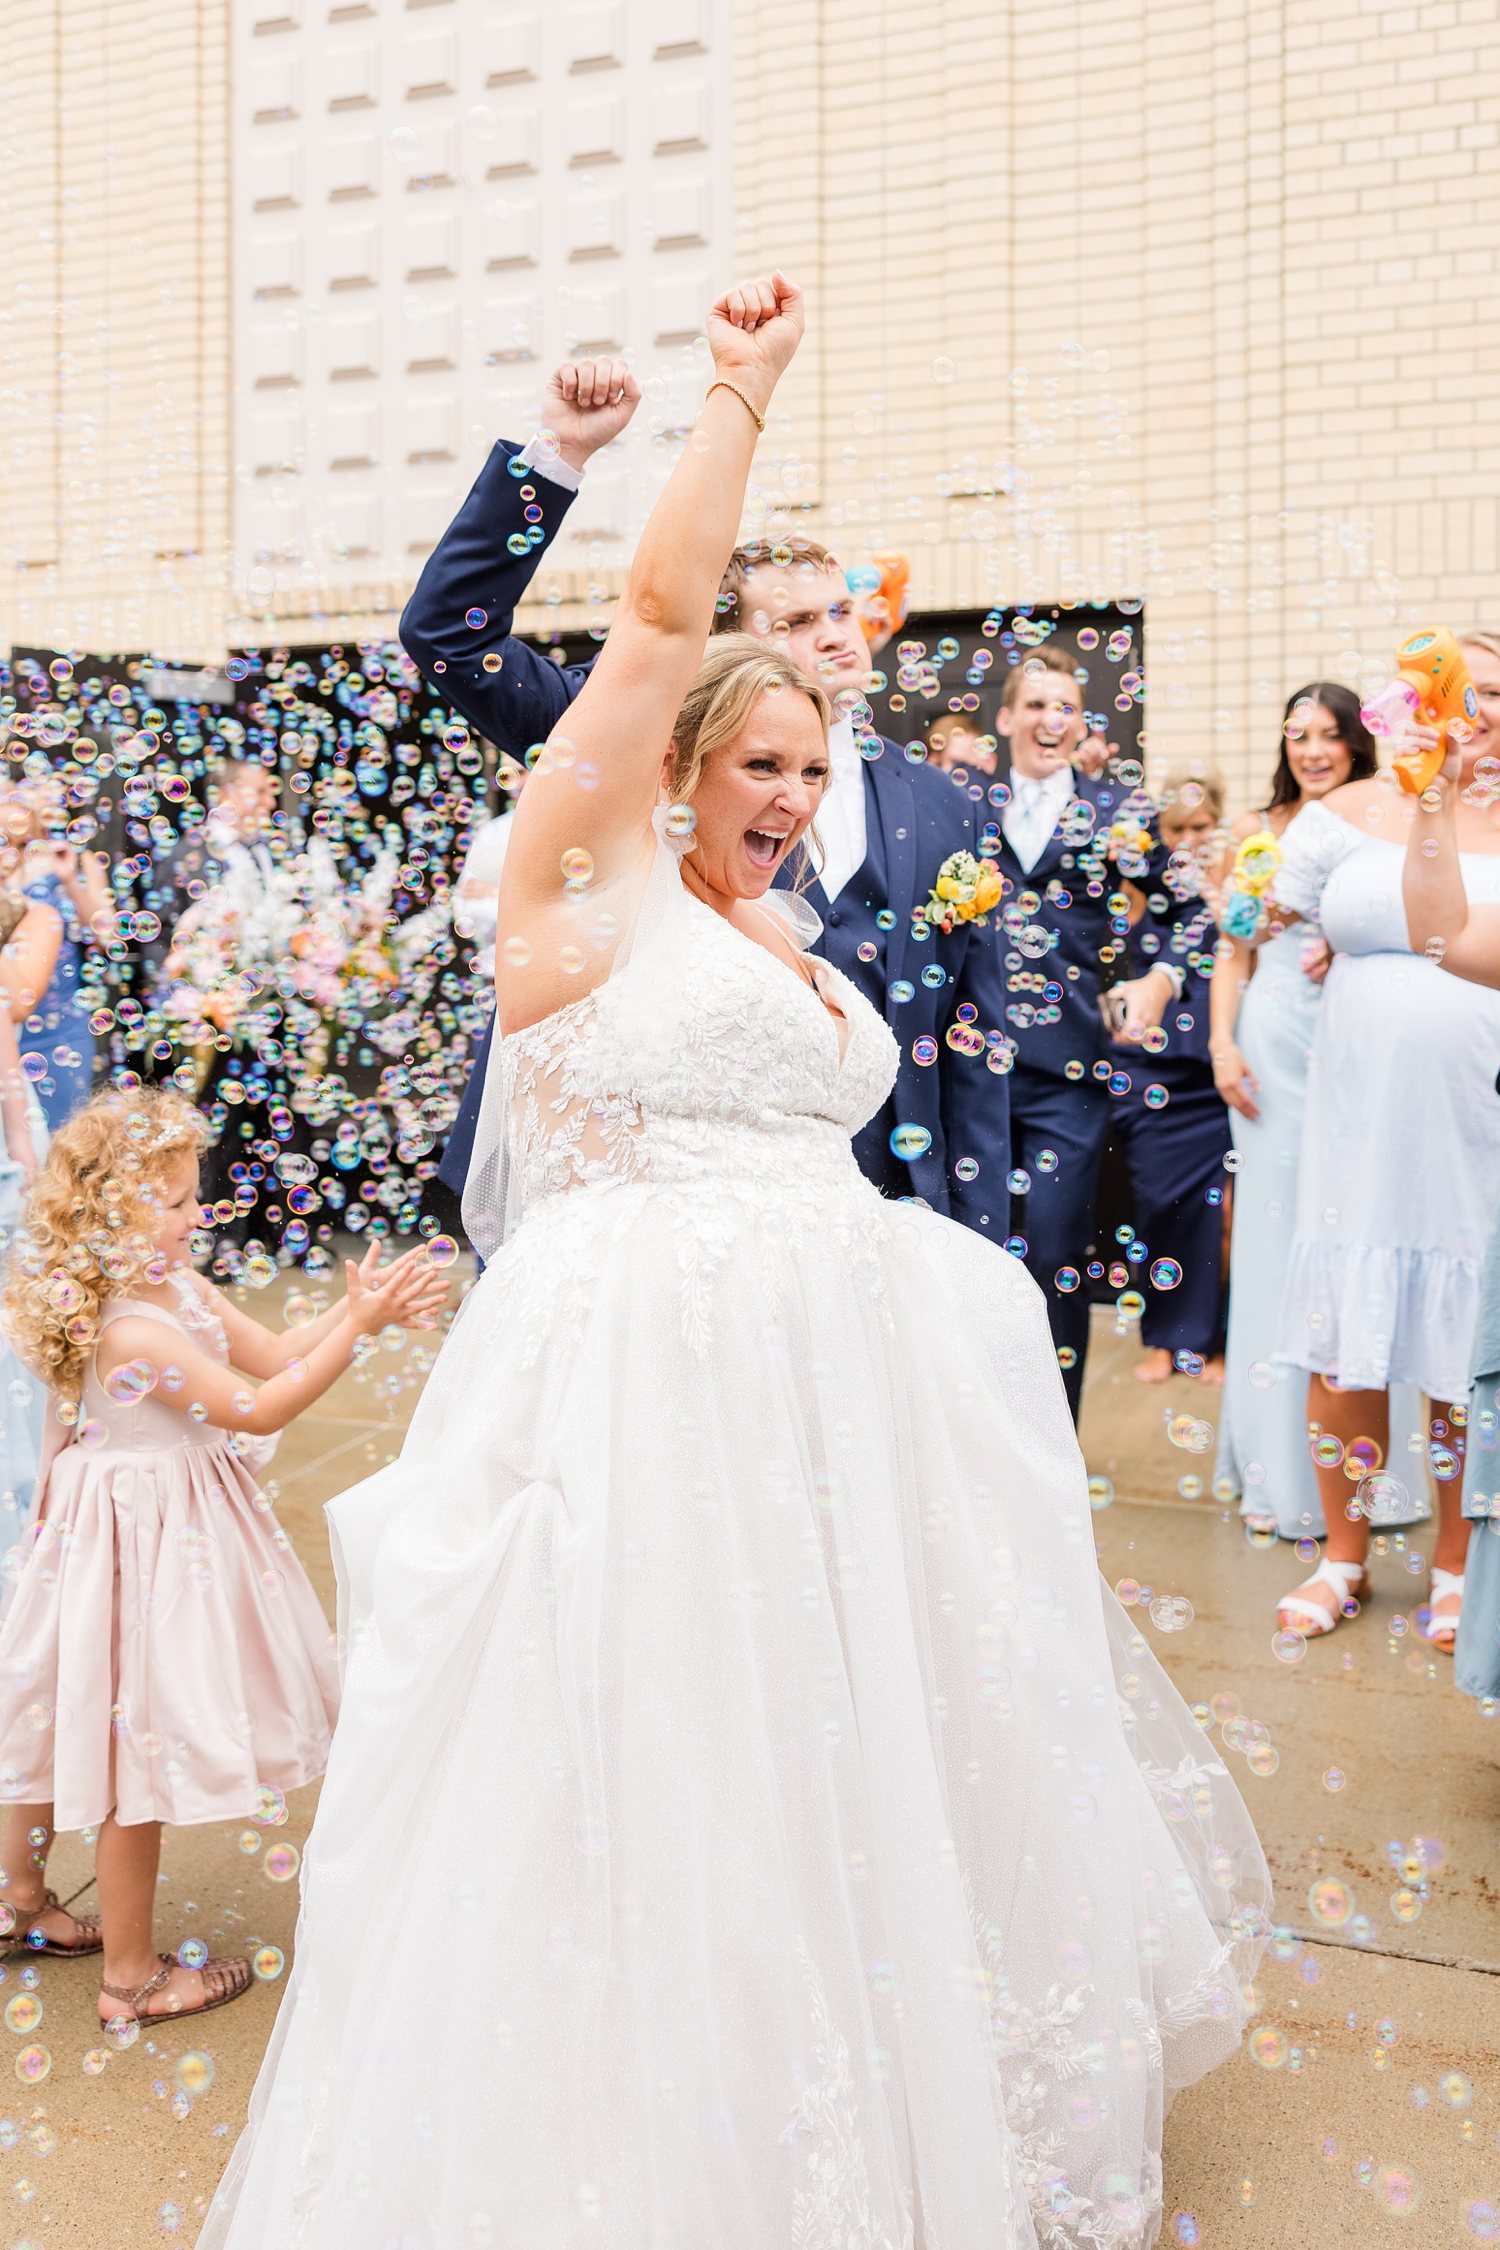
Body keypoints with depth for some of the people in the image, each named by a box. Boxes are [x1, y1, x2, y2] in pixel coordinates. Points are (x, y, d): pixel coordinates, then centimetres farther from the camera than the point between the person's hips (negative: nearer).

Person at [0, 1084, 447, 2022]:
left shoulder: (178, 1285, 1)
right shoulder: (135, 1332, -28)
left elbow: (275, 1353, 4)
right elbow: (260, 1408, -26)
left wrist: (356, 1310, -9)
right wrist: (357, 1323, -25)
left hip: (179, 1515, 10)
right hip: (147, 1539, -10)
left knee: (84, 1726, 24)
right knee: (144, 1744, 3)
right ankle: (131, 1972, 18)